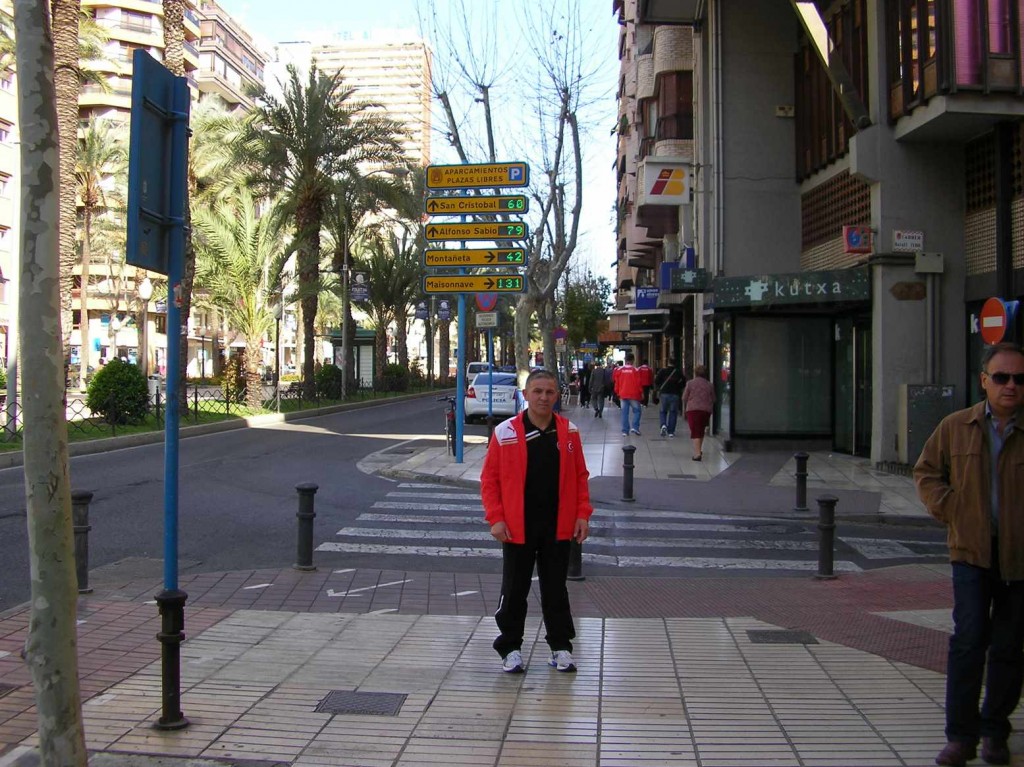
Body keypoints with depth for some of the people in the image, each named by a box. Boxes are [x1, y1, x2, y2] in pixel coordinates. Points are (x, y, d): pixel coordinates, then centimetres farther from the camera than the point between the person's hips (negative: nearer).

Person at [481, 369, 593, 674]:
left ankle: (561, 646, 25)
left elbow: (580, 476, 7)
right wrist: (496, 518, -10)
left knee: (555, 588, 12)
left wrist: (582, 514, 0)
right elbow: (489, 479, -4)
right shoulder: (505, 433, -7)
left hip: (558, 527, 2)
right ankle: (510, 648, 22)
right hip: (517, 528, -2)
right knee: (514, 590, 8)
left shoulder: (569, 432, 2)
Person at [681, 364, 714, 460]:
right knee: (701, 431, 20)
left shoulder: (690, 383, -1)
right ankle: (699, 450, 28)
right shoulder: (709, 385, 9)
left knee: (695, 432, -6)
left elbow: (684, 398, 1)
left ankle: (697, 453, -17)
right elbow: (713, 399, 12)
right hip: (706, 410, 4)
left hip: (693, 409, -4)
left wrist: (684, 408, 18)